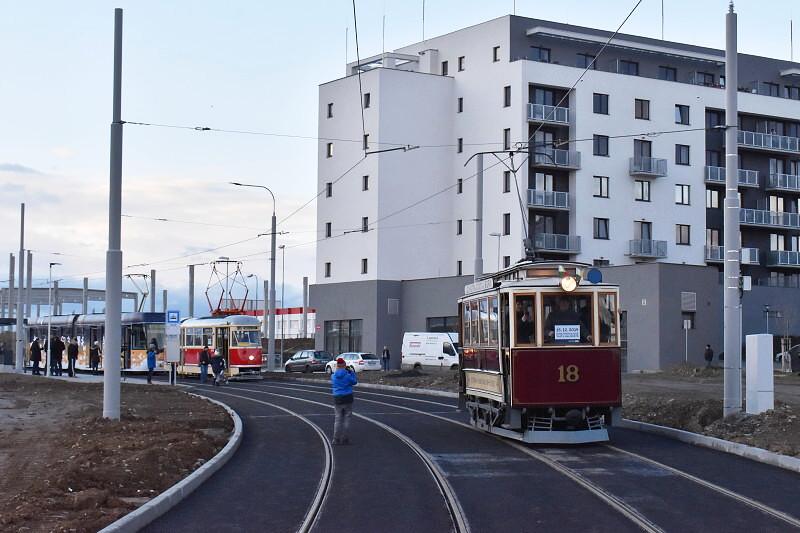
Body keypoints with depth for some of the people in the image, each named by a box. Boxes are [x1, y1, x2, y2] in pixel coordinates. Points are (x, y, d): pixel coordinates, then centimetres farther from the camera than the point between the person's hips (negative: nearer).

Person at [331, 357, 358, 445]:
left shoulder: (333, 376, -3)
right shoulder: (348, 376, -10)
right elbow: (355, 382, 7)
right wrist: (351, 372, 13)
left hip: (337, 400, 2)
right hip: (348, 399, -2)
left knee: (338, 419, 10)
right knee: (346, 419, 6)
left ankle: (336, 439, 7)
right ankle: (345, 439, 7)